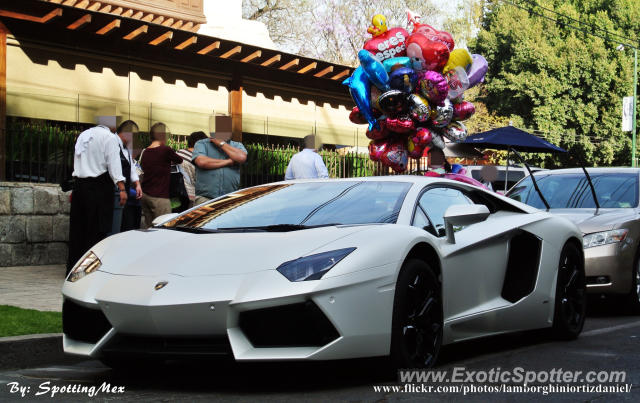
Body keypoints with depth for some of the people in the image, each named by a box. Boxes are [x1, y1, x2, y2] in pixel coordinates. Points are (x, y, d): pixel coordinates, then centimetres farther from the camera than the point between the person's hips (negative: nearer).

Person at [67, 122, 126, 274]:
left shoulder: (83, 135, 17)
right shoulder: (109, 137, -7)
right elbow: (114, 164, -14)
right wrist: (121, 189, -16)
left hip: (79, 184, 7)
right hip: (99, 186, -7)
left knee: (77, 227, 10)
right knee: (97, 229, -3)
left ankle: (73, 268, 15)